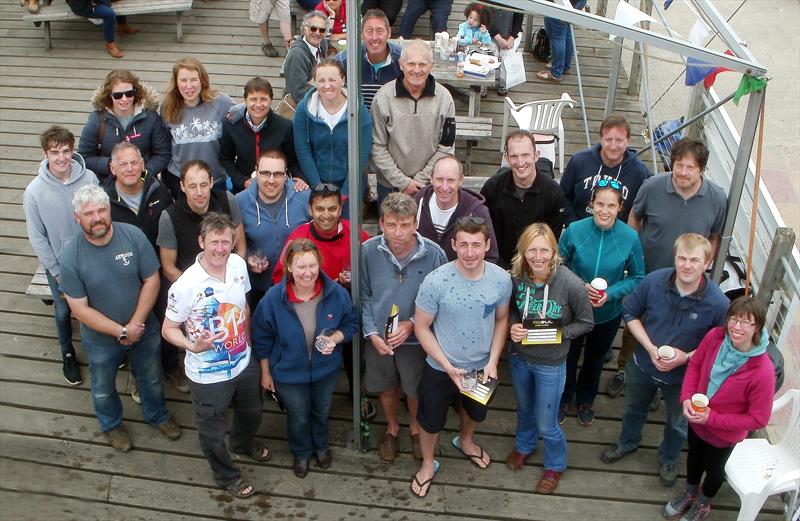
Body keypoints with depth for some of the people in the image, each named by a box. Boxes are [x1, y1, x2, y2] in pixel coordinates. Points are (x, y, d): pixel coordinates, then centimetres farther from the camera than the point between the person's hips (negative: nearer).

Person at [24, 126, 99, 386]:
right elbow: (37, 238, -11)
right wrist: (57, 272, -8)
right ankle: (68, 354, 44)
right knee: (63, 311, 19)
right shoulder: (35, 191, -20)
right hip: (58, 264, -1)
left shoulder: (89, 178, -19)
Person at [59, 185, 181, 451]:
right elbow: (80, 309, -20)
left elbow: (151, 281, -14)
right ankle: (111, 424, 54)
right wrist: (122, 331, -21)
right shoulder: (71, 256, -24)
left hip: (144, 329, 1)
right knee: (103, 388, 24)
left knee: (151, 379, 25)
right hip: (101, 339, -1)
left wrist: (135, 324, -18)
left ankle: (157, 415, 55)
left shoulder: (134, 236, -21)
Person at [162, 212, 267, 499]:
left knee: (251, 413, 32)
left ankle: (243, 443, 66)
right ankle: (227, 476, 48)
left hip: (244, 363, 6)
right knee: (213, 432, 19)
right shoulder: (186, 285, -29)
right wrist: (193, 346, -35)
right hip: (208, 375, -5)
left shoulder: (238, 264, -12)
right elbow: (168, 329, -17)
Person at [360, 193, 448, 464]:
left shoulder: (434, 254, -20)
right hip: (378, 338, 1)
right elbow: (363, 295, -6)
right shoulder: (368, 251, -17)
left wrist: (412, 324, -20)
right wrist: (372, 333, -12)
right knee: (386, 388, 23)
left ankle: (416, 428, 51)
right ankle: (392, 429, 51)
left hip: (416, 338, -1)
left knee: (415, 389, 20)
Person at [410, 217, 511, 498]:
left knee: (475, 411, 31)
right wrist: (448, 367, -21)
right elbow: (421, 327, -17)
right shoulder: (435, 281, -28)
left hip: (482, 366, 4)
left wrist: (493, 361, -10)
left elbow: (501, 319, -1)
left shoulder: (502, 279, -18)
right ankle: (428, 464, 47)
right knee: (431, 420, 18)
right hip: (440, 368, -3)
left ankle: (464, 441, 63)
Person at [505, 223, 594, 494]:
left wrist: (560, 334, -25)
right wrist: (513, 326, -16)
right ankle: (524, 446, 59)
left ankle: (555, 466, 43)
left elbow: (586, 323, -11)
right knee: (524, 409, 29)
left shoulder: (571, 284, -26)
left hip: (551, 363, -3)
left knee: (546, 425, 12)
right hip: (519, 357, 3)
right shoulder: (516, 278, -16)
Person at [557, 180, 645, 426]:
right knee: (568, 356, 20)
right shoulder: (574, 230, -23)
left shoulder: (630, 238, -21)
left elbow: (637, 278, -9)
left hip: (608, 313, 1)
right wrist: (580, 287, -24)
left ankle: (585, 401, 52)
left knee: (595, 359, 25)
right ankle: (563, 399, 49)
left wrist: (610, 294, -24)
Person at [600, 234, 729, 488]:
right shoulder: (654, 281, -25)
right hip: (643, 365, 2)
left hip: (683, 376, -1)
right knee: (634, 409, 29)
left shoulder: (718, 303, -30)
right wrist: (650, 347, -20)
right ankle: (627, 443, 60)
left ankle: (669, 459, 57)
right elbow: (630, 312, -9)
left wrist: (687, 357, -27)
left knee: (677, 423, 26)